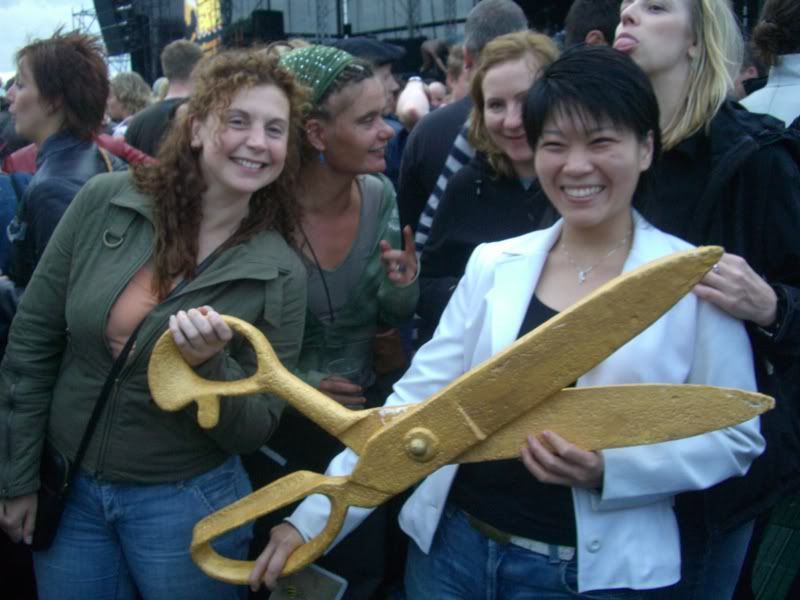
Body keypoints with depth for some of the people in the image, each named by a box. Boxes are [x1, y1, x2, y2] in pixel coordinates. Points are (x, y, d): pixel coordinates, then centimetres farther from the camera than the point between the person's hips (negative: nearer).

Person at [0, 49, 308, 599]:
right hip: (68, 490, 2)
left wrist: (209, 365, -27)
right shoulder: (105, 203, -9)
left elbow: (256, 430, -8)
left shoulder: (280, 274, -12)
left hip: (185, 503, -1)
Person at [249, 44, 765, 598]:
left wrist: (609, 466, -19)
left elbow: (734, 435, -4)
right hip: (450, 545, 3)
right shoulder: (493, 264, -1)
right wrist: (313, 518, -7)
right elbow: (416, 399, -2)